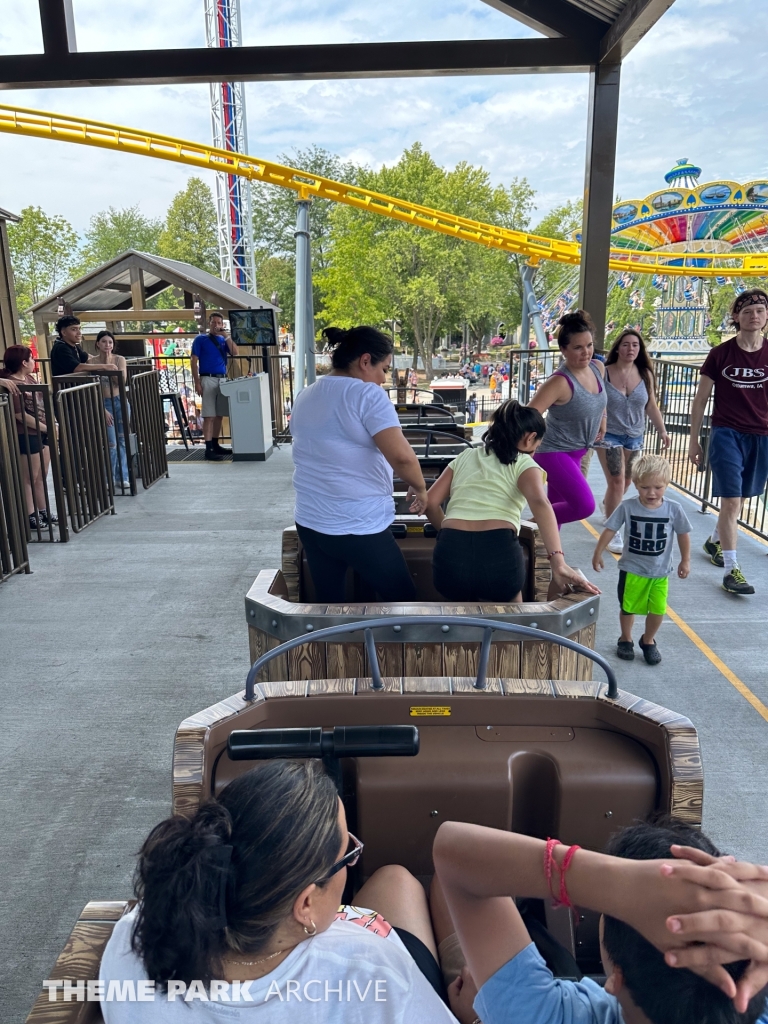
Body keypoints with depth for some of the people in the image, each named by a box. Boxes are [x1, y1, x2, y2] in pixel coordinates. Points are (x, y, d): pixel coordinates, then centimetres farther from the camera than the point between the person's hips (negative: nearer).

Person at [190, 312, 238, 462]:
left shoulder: (223, 340, 14)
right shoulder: (200, 339, 2)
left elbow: (235, 353, -2)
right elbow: (193, 361, -2)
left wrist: (226, 336, -7)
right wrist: (197, 382, -11)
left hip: (222, 379, 5)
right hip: (208, 379, -5)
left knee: (219, 415, 7)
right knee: (209, 416, -8)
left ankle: (215, 445, 17)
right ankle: (208, 449, -9)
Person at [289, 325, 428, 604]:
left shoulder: (303, 398, 9)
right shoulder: (367, 394, -14)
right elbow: (401, 456, -25)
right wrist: (419, 488, -6)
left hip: (310, 523, 7)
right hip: (360, 527, -7)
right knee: (404, 601, 11)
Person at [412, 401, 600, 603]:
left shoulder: (464, 457, 23)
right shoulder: (523, 464, 12)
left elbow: (430, 502, 17)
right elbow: (540, 503, -9)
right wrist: (558, 562, -19)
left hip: (451, 552, 3)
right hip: (499, 552, -3)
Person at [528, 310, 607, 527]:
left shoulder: (598, 368, -2)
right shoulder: (560, 382, -27)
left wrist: (602, 422, 20)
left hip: (576, 452, 8)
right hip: (555, 452, -8)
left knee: (557, 505, 16)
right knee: (585, 505, -18)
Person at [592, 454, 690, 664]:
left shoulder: (674, 509, -11)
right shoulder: (627, 507, -15)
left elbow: (683, 534, 2)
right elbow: (610, 530, -7)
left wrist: (685, 561, 7)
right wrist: (598, 554, -3)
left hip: (660, 572, 1)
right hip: (632, 569, -1)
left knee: (658, 610, 5)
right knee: (628, 607, 12)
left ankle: (648, 641, 30)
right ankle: (625, 639, 35)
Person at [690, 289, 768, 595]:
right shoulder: (720, 354, -4)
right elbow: (700, 399, 2)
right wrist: (694, 440, 2)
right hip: (726, 435, -3)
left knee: (738, 499, 17)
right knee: (731, 502, -9)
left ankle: (715, 541, 42)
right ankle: (732, 570, -3)